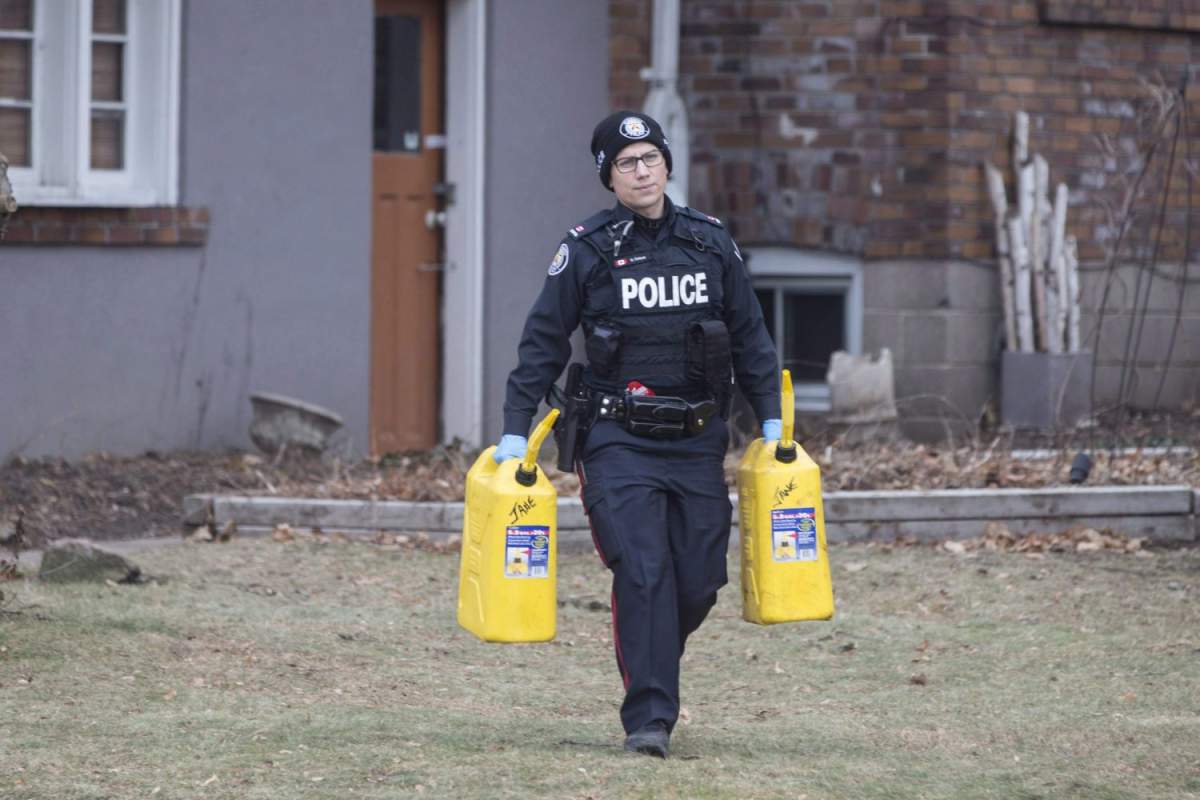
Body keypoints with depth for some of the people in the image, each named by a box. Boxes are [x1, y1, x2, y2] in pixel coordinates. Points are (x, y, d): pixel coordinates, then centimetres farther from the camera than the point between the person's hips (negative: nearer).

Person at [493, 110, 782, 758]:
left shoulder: (710, 242, 8)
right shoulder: (586, 249, -2)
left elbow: (749, 335, 15)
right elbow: (544, 341, 2)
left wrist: (771, 419, 12)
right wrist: (515, 429, -2)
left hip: (697, 442, 3)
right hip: (619, 442, -3)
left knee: (698, 582, 3)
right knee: (642, 574, -15)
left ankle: (651, 665, 32)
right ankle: (648, 717, -13)